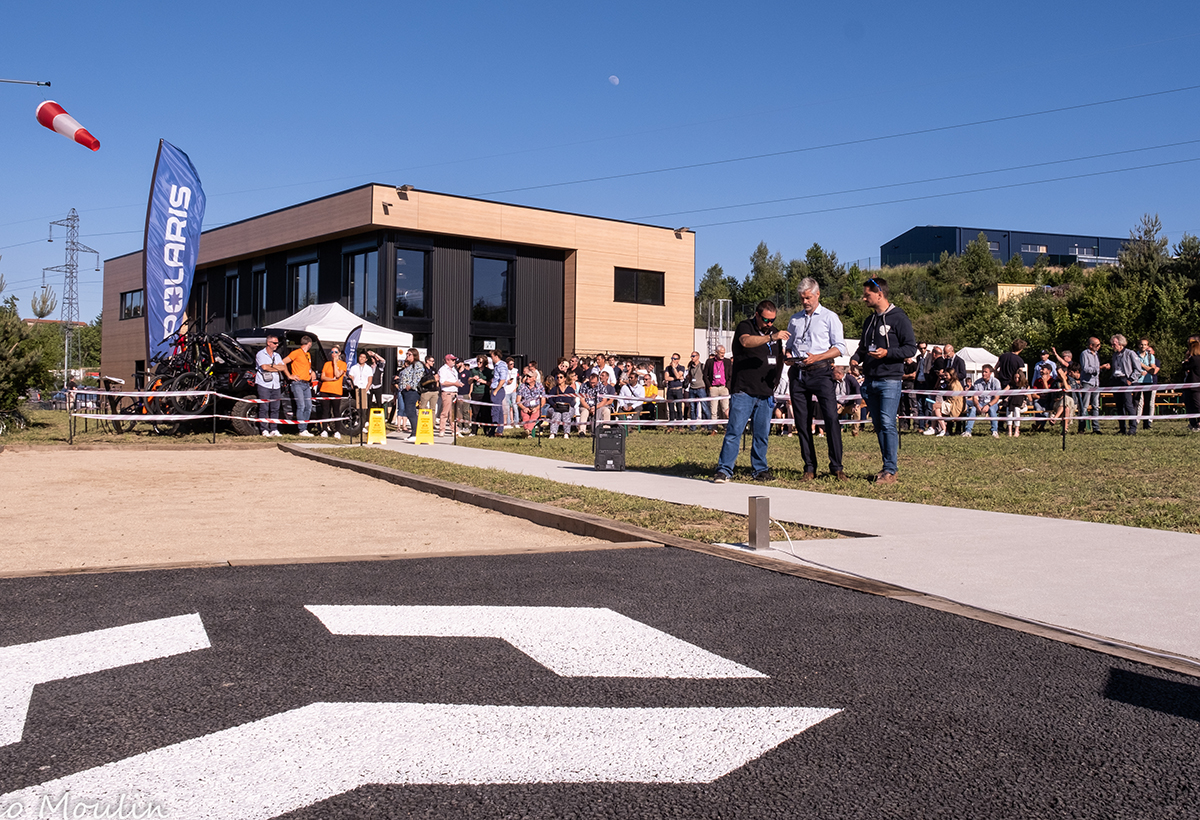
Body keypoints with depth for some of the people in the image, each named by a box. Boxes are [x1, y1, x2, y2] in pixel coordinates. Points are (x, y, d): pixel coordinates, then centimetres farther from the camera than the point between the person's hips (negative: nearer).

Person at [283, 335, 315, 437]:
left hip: (306, 384, 8)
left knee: (309, 407, 4)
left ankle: (305, 428, 9)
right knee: (301, 406, -13)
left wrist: (311, 374, 18)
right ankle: (302, 430, -14)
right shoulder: (297, 352, -4)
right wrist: (289, 376, -9)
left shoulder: (308, 355, 21)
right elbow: (283, 362, -8)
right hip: (297, 383, -8)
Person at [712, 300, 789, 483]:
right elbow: (746, 341, -27)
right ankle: (724, 469, -6)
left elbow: (779, 359, 27)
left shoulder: (774, 332, 16)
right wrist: (771, 337, -39)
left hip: (764, 393, 6)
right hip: (743, 391, -5)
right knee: (734, 430, -9)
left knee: (762, 434, 7)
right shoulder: (745, 326, -3)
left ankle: (760, 470, 16)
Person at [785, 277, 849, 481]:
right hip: (797, 374, 5)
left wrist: (816, 357, -14)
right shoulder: (794, 320, 20)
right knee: (802, 422, 2)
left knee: (831, 418, -12)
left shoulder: (829, 317, 5)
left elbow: (840, 347, -1)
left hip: (821, 372, -4)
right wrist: (788, 357, 1)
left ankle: (836, 467, -8)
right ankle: (809, 468, 7)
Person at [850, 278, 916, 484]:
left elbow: (911, 348, -8)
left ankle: (890, 470, -10)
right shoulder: (869, 320, 18)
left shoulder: (898, 318, -5)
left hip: (890, 380, -8)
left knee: (888, 424, -12)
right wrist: (855, 359, 5)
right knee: (878, 425, 8)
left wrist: (887, 353, -20)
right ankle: (888, 465, 15)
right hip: (869, 381, 8)